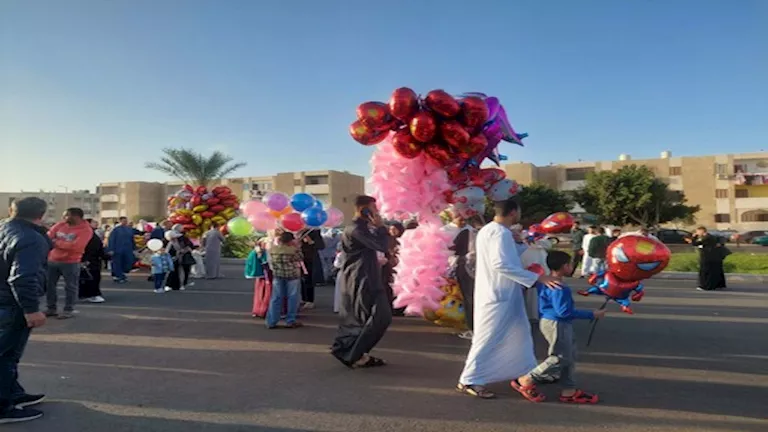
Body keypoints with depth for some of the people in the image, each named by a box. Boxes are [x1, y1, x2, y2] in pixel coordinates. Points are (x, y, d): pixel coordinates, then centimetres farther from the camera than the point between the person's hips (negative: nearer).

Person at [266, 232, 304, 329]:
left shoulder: (272, 249, -3)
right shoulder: (294, 250, -15)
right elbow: (301, 258, -1)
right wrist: (296, 247, 5)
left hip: (277, 276, 4)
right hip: (292, 276, -4)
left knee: (276, 298, 8)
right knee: (292, 298, 7)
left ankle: (271, 322, 11)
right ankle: (290, 321, 11)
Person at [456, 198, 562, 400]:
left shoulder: (489, 230, 12)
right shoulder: (500, 233, -19)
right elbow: (502, 264, -30)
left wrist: (517, 243, 2)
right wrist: (537, 278, -28)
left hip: (502, 294, 10)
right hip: (497, 296, -10)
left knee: (518, 335, 19)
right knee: (489, 339, -2)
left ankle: (524, 374, 32)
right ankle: (469, 381, 7)